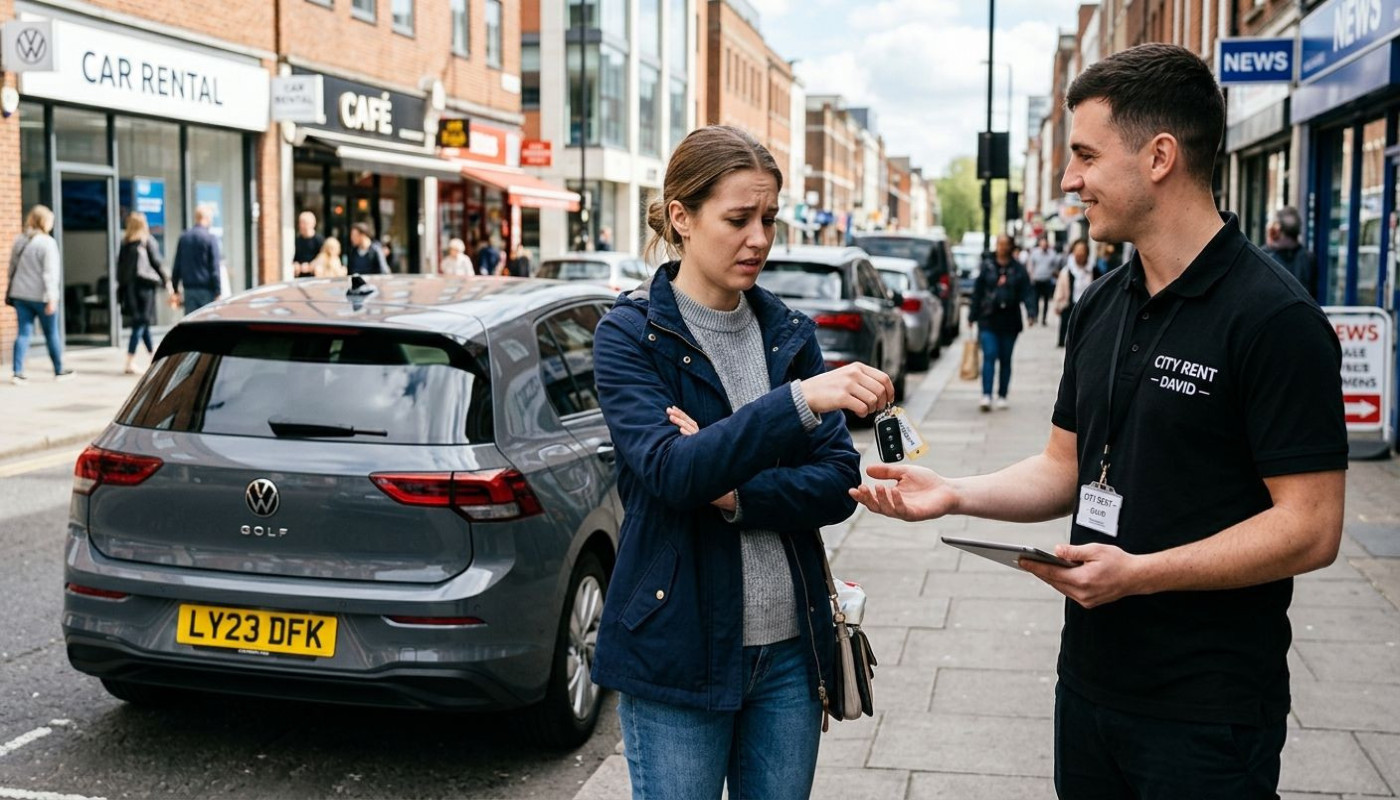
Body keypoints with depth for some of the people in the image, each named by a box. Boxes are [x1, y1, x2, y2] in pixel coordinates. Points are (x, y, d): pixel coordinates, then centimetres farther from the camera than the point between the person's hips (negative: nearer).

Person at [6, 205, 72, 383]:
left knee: (23, 333, 6)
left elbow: (12, 267, 14)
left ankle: (18, 372, -3)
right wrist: (51, 297, -16)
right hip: (40, 296, -6)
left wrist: (12, 291, 22)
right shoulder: (47, 243, -12)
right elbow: (50, 273, -16)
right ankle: (59, 370, 19)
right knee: (52, 334, 8)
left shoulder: (20, 241, 8)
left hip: (20, 294, 6)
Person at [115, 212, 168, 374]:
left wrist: (121, 285, 10)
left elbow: (119, 265, 5)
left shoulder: (124, 243, 5)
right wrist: (165, 281, 4)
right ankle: (130, 363, -9)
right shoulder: (147, 241, -6)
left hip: (128, 287, 5)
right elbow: (156, 263, -6)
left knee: (141, 323, 16)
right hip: (144, 285, -5)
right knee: (140, 324, -4)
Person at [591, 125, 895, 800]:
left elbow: (837, 484, 0)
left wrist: (733, 493, -17)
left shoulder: (790, 334, 6)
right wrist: (801, 399, -35)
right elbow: (672, 470, -23)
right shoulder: (630, 335, -8)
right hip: (677, 650, -4)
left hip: (790, 646, 4)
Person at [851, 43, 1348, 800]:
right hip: (1090, 678, 7)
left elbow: (1310, 527, -19)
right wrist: (955, 494, -3)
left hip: (1209, 710, -7)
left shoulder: (1275, 318, -16)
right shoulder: (1100, 306, 7)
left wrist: (1139, 573, -25)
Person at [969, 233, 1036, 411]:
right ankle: (986, 396, -15)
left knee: (1005, 360, 9)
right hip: (988, 320, -1)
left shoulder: (1018, 269, 3)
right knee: (989, 356, -11)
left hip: (1009, 322, 2)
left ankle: (1002, 396, 18)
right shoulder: (987, 266, 2)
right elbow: (977, 291, 4)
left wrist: (1031, 311, -16)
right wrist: (972, 315, 2)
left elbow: (1027, 292, -1)